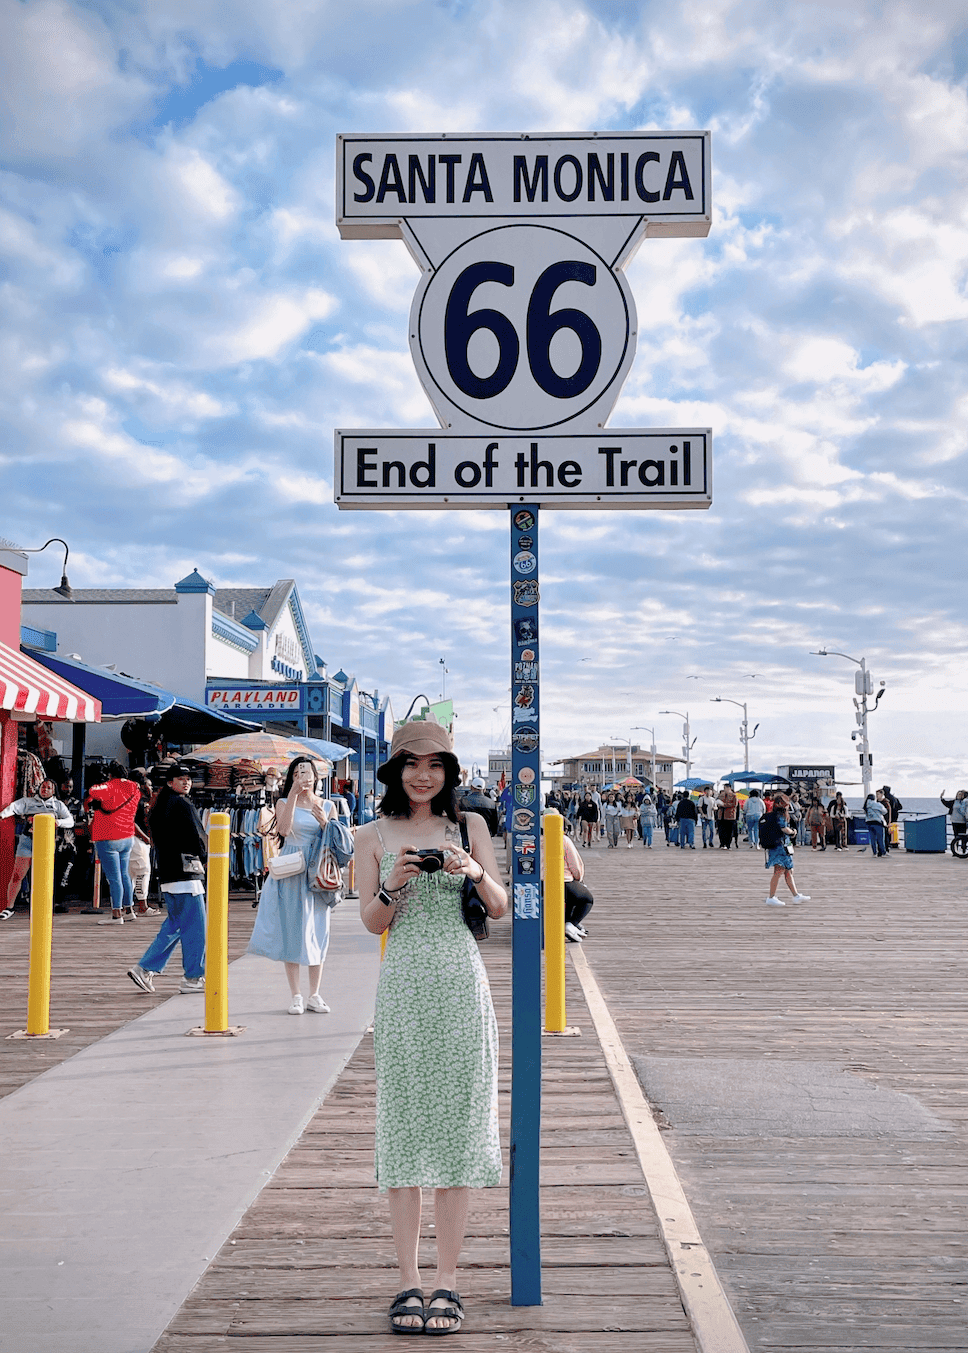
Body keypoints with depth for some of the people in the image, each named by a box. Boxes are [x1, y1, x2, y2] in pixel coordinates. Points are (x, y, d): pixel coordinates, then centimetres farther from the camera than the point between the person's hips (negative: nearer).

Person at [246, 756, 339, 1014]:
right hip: (291, 872, -2)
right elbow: (283, 829, -16)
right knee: (291, 930, -1)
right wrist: (294, 793, -18)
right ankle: (295, 995, 6)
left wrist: (325, 823, -12)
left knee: (317, 932, 3)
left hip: (318, 873, 2)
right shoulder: (284, 803, 5)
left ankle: (314, 995, 11)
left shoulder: (327, 806, 10)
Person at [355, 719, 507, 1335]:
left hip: (461, 984, 0)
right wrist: (394, 885, -15)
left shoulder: (470, 826, 7)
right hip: (404, 986, 0)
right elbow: (372, 923, 4)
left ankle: (447, 1281, 11)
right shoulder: (374, 835, 6)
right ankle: (409, 1281, 10)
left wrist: (474, 871, -15)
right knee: (404, 1126, 1)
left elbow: (500, 908, 4)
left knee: (456, 1122, 2)